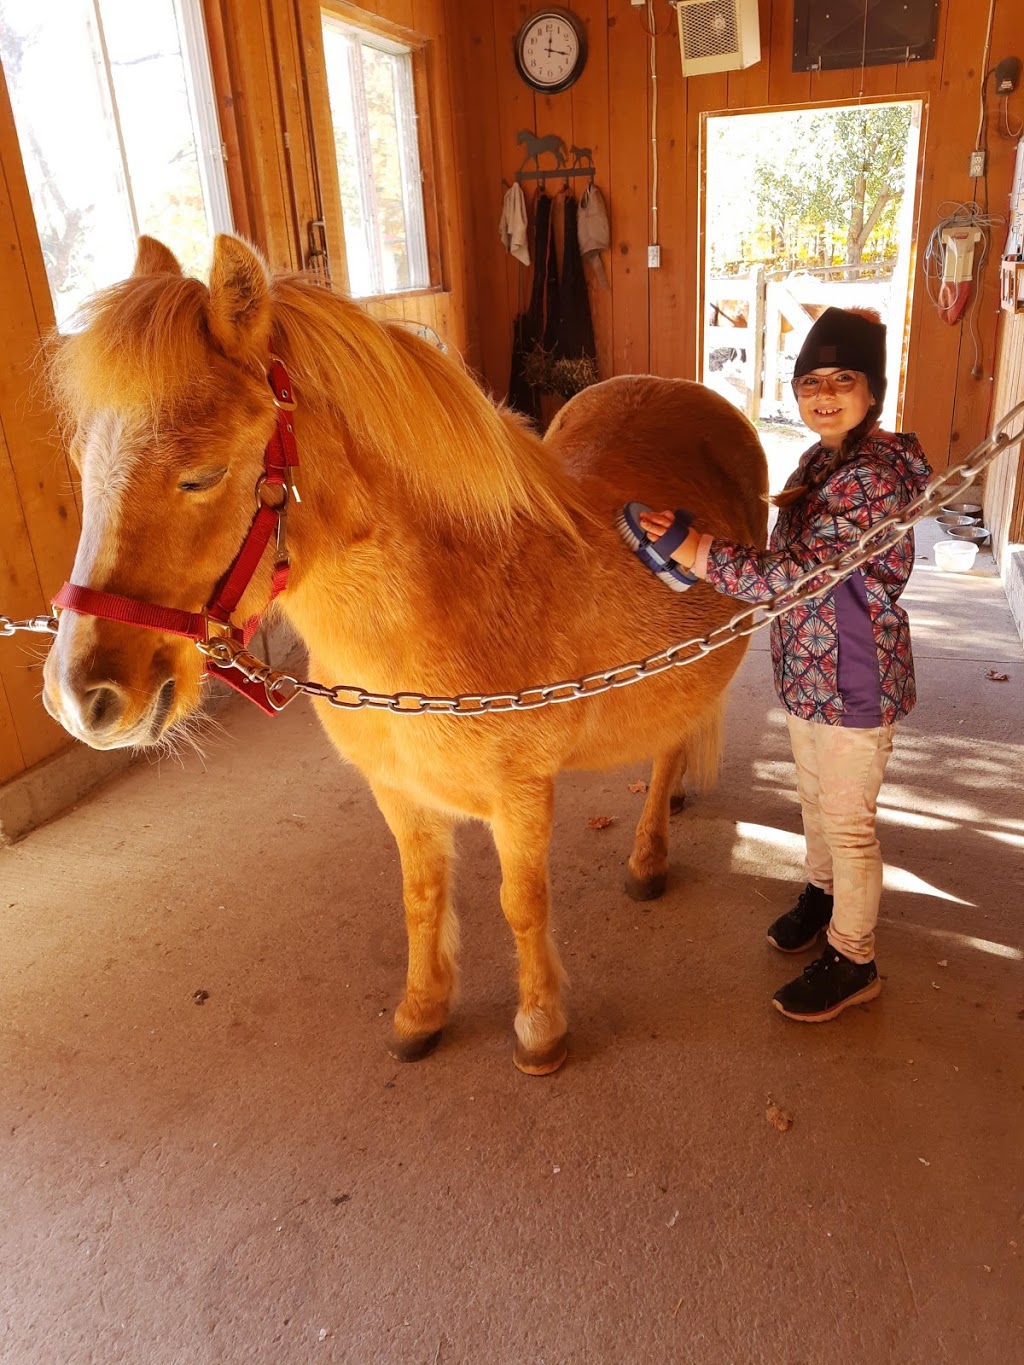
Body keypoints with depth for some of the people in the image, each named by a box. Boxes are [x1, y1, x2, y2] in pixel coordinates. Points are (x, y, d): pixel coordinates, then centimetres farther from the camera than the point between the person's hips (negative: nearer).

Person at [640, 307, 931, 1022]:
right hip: (809, 667, 9)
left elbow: (794, 572, -32)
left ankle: (853, 961, 24)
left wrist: (700, 554, -27)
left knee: (847, 821, 6)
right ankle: (823, 892, 49)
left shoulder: (874, 476, -25)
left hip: (855, 678, -9)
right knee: (816, 796, 25)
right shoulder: (822, 459, 5)